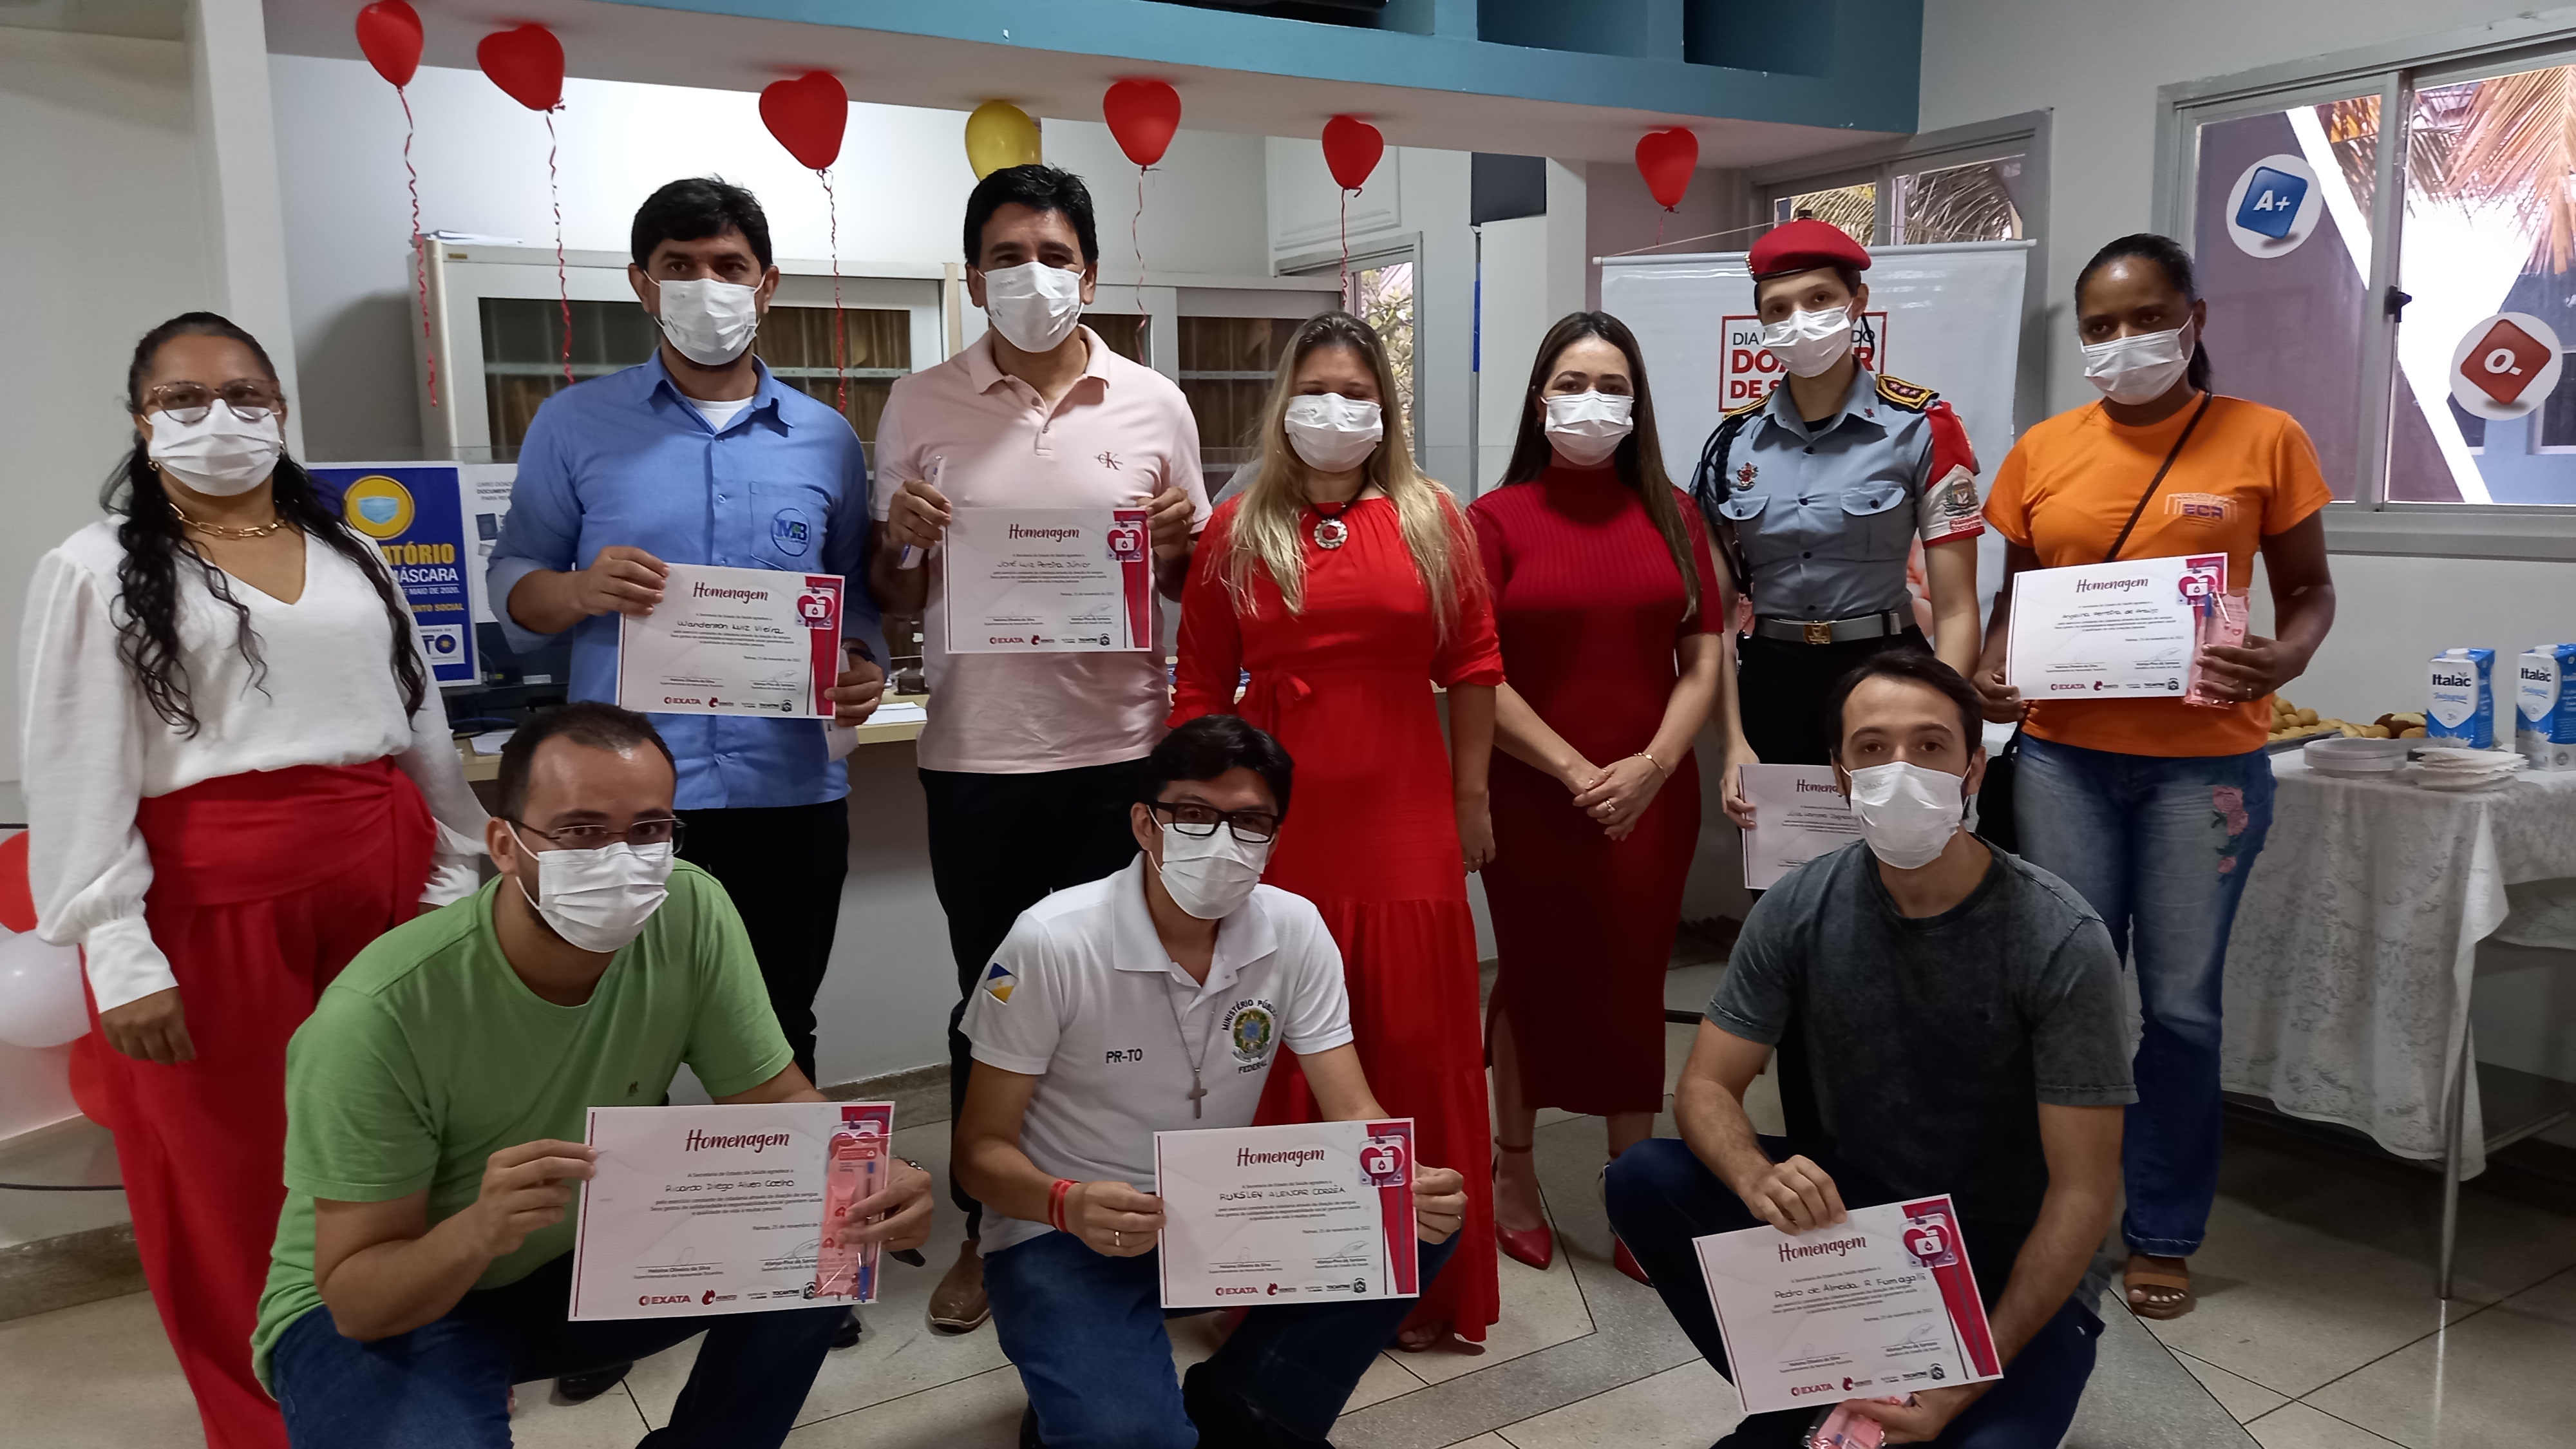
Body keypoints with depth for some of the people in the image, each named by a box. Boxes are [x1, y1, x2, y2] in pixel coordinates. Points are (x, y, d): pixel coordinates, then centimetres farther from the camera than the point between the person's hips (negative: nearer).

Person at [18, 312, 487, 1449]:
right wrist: (121, 955, -11)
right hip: (214, 901, -4)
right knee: (234, 1174, 7)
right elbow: (78, 780, -4)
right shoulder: (97, 574, 0)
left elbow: (424, 727, 15)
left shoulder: (350, 557, 14)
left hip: (382, 883, 4)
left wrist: (455, 881, 11)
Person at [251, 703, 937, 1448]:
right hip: (377, 1310, -4)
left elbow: (778, 1103, -12)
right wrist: (480, 1230, -44)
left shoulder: (690, 913, -18)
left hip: (581, 1258, 4)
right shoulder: (381, 1014, -28)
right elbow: (355, 1299, -22)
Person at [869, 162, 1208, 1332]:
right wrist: (897, 539, -14)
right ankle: (986, 1230, 30)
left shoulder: (1154, 405, 2)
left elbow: (1189, 589, 10)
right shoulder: (920, 406, 2)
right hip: (976, 758, 0)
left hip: (1119, 751, 0)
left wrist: (1180, 538, -11)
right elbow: (891, 600, 6)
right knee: (992, 1002, 12)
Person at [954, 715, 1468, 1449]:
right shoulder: (1051, 942, -19)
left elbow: (1352, 1113, -10)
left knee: (1421, 1221, -18)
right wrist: (1068, 1204, -36)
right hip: (1063, 1231, -5)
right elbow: (981, 1148, -14)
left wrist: (1408, 1185, -34)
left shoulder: (1295, 930, -8)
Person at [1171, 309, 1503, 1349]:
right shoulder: (1237, 530, 5)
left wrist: (1471, 797, 4)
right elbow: (1200, 687, 5)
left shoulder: (1430, 519, 5)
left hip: (1404, 825, 0)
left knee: (1415, 1040, 6)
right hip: (1275, 826, 0)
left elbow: (1472, 666, 6)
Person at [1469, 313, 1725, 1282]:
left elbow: (1704, 658, 3)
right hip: (1532, 799, -2)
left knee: (1634, 990, 8)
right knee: (1534, 978, 11)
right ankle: (1514, 1172, 30)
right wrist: (1576, 773, -14)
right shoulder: (1498, 520, -2)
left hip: (1652, 798, 2)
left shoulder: (1672, 515, 7)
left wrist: (1650, 767, -11)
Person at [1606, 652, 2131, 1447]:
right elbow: (1707, 1088, -9)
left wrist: (1972, 1380, -27)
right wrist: (1758, 1180, -33)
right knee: (1643, 1178, -18)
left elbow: (2082, 1192, -19)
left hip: (2015, 1270, -3)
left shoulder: (2061, 942, -21)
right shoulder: (1799, 908, -11)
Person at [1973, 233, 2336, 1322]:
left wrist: (2285, 657, -16)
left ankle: (2164, 1233, 23)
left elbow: (2308, 589, 5)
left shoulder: (2265, 440, -1)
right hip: (2064, 754, 2)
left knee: (2180, 1001, 5)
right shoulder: (2042, 451, 4)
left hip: (2206, 760, -1)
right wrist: (1992, 669, -7)